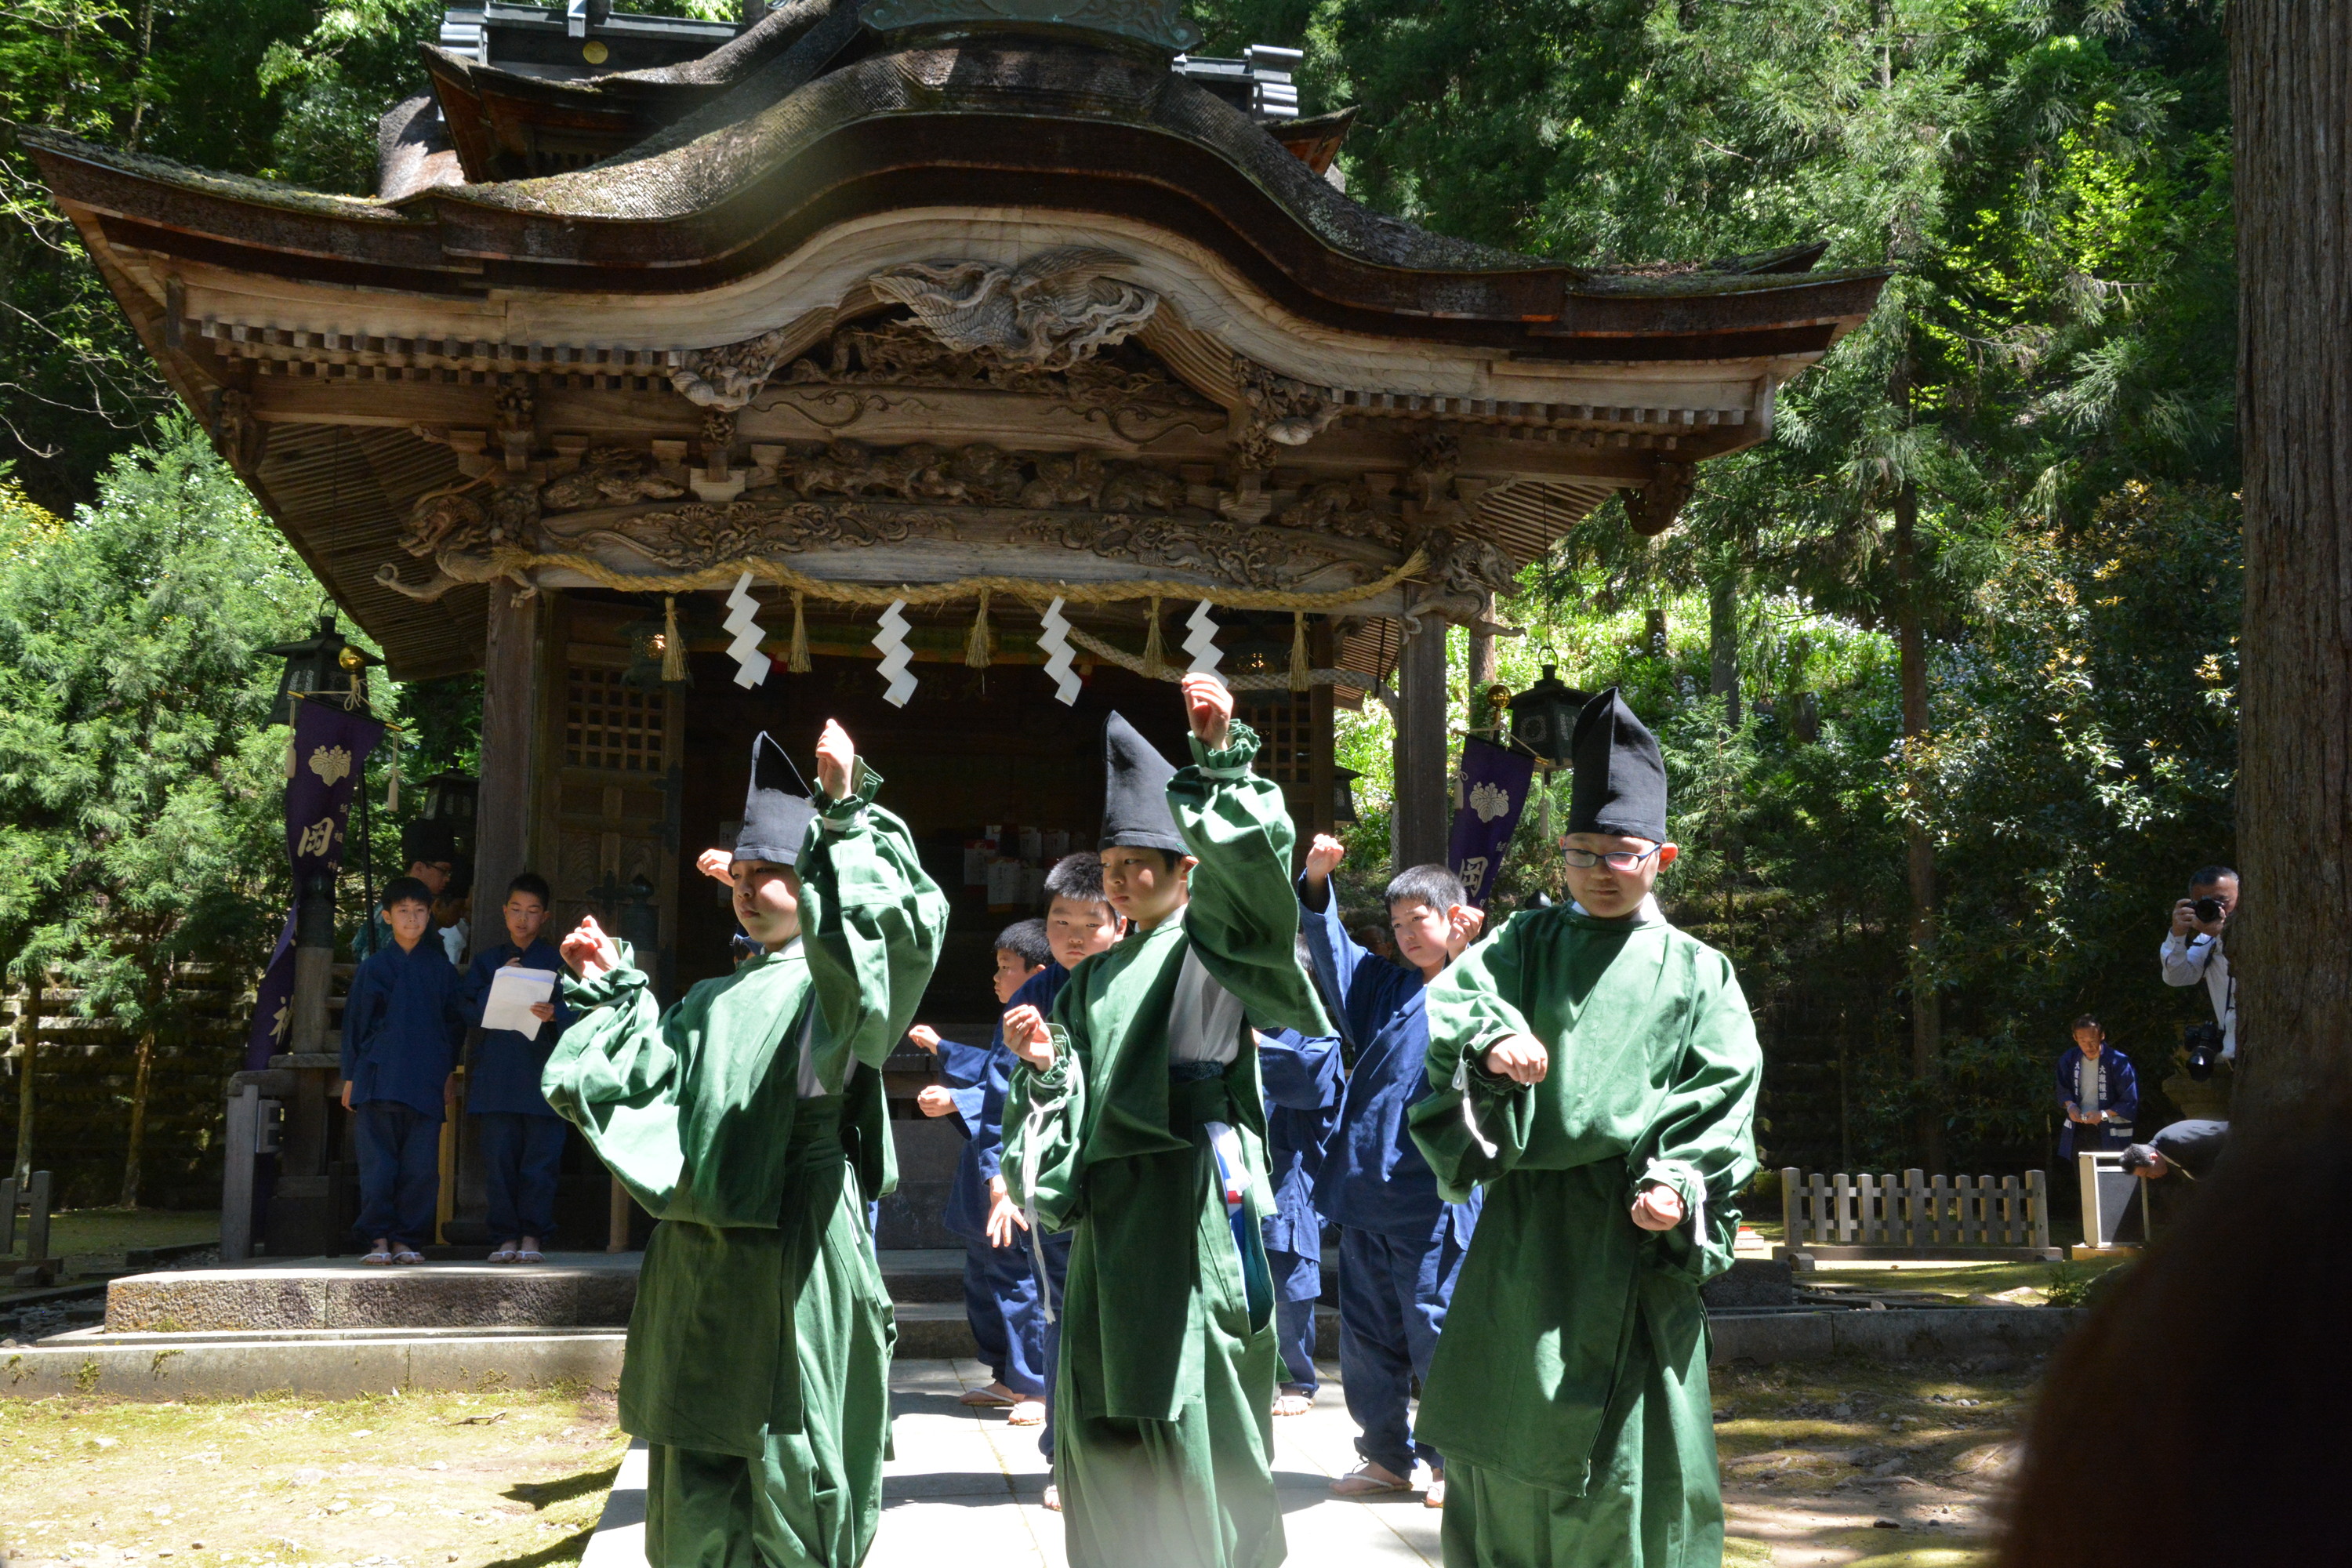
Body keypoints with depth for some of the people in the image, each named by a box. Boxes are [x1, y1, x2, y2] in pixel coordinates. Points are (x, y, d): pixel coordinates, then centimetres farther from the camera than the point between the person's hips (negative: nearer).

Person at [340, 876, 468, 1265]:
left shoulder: (439, 967, 11)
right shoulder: (373, 966, 7)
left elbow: (454, 1023, 16)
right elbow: (354, 1023, 9)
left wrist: (450, 1072, 11)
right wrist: (350, 1078, 7)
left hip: (426, 1084, 1)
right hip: (378, 1082, -1)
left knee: (421, 1167, -1)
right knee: (378, 1164, -3)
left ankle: (407, 1240, 5)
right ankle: (379, 1239, 3)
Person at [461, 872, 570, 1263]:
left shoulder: (558, 962, 9)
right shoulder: (488, 961, 15)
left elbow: (575, 1014, 1)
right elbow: (470, 1013, 6)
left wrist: (554, 1014, -19)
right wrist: (500, 984, -6)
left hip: (543, 1076, -2)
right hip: (497, 1076, 2)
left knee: (540, 1158, -4)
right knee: (500, 1158, 0)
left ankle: (533, 1237, 1)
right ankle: (507, 1237, 6)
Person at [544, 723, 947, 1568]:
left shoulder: (838, 984, 0)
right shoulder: (711, 1003, 19)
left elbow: (905, 929, -23)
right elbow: (609, 1084, 20)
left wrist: (846, 815, -28)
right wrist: (609, 985, 17)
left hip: (796, 1257, -6)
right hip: (695, 1265, 6)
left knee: (792, 1486, 1)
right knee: (693, 1495, 11)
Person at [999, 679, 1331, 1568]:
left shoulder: (1214, 953, -1)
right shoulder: (1096, 976, 19)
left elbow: (1252, 873, -22)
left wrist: (1221, 757, -31)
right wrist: (1043, 1062, -1)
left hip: (1189, 1204, -7)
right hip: (1107, 1212, 7)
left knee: (1188, 1420, -5)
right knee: (1104, 1424, 10)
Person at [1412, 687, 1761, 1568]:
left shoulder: (1697, 974, 7)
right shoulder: (1528, 943, 11)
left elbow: (1723, 1098, -1)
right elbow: (1449, 998, -5)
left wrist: (1677, 1179, -17)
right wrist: (1490, 1034, -27)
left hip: (1634, 1229, -1)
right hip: (1526, 1221, 2)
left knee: (1629, 1440, 2)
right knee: (1507, 1424, 7)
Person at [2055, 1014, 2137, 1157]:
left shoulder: (2118, 1062, -15)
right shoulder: (2069, 1059, 0)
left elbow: (2130, 1103, -12)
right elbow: (2063, 1090, 15)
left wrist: (2104, 1114, -23)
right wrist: (2070, 1105, -5)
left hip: (2109, 1134, -5)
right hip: (2078, 1129, 5)